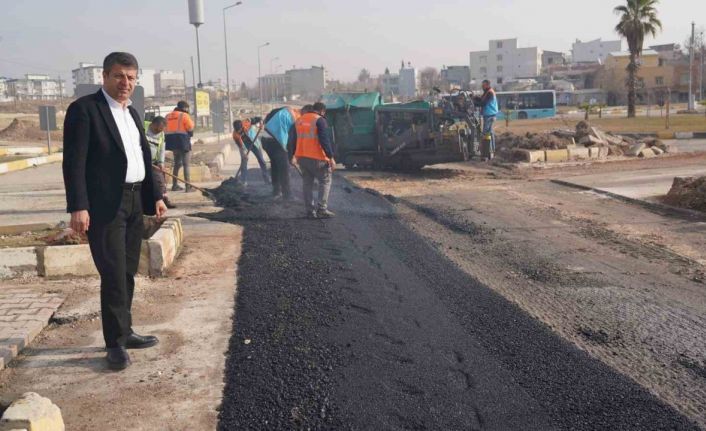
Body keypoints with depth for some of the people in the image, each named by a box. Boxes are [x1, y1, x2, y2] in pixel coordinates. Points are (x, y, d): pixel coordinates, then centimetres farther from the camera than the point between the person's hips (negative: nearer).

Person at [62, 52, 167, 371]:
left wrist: (155, 196, 14)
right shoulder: (84, 108, -8)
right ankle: (115, 343, 4)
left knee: (128, 273, 13)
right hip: (105, 205, -7)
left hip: (134, 202, 8)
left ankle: (124, 332, 24)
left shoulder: (132, 112, 16)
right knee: (113, 275, -6)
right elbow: (74, 162, -14)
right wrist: (78, 207, -21)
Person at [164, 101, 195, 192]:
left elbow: (165, 129, 13)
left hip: (171, 141, 7)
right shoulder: (184, 115, -7)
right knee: (186, 165, -5)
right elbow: (190, 128, -10)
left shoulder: (168, 116, 14)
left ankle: (174, 185, 22)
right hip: (182, 141, -7)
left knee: (177, 163, 20)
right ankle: (188, 187, -10)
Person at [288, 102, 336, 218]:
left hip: (301, 157, 6)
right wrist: (331, 157, -14)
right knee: (325, 181, 4)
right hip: (316, 158, -6)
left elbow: (292, 140, 19)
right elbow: (325, 140, -15)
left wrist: (292, 156, 27)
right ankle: (322, 209, -3)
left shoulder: (299, 121, 15)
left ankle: (310, 211, 12)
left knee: (307, 183, 13)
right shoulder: (320, 120, -7)